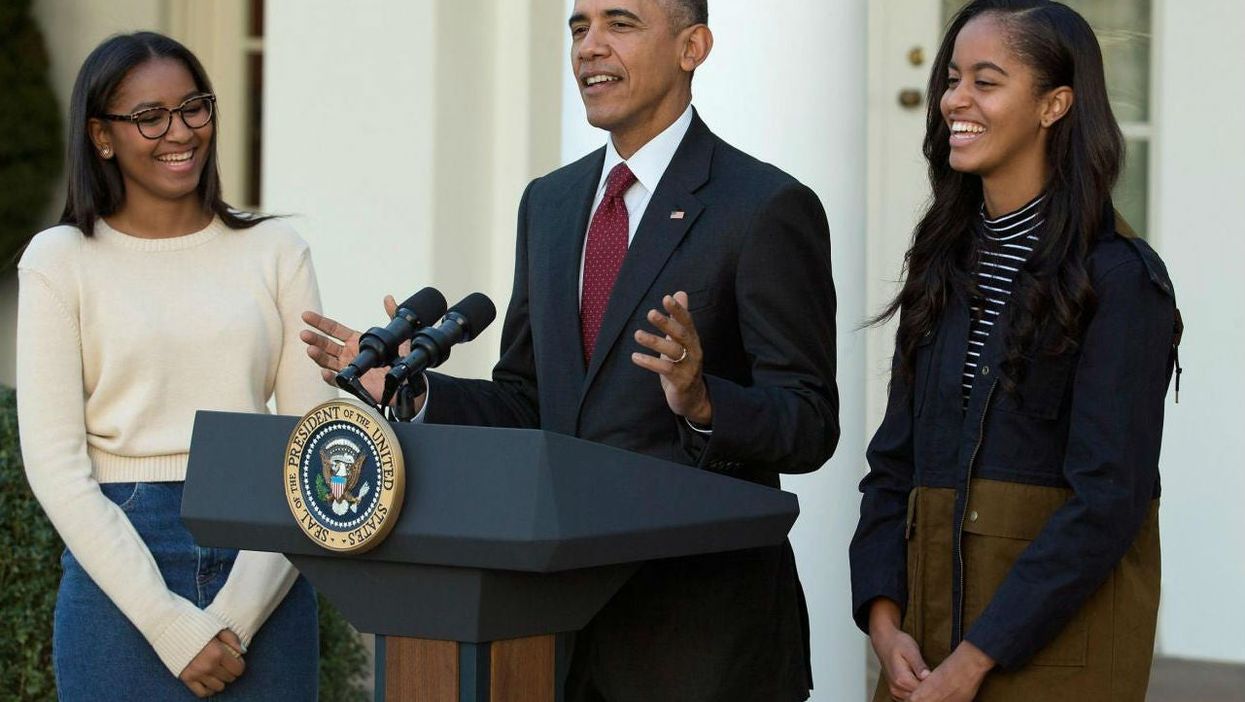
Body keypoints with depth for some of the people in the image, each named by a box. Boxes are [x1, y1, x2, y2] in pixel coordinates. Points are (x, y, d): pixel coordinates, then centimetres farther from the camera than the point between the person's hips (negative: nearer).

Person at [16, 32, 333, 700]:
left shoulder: (275, 250, 7)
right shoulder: (60, 259, 2)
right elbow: (55, 463, -4)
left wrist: (236, 614, -10)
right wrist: (170, 624, -12)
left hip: (264, 574, 2)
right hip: (119, 563, -1)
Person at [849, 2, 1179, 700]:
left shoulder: (1121, 278, -10)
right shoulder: (945, 266, 9)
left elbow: (1108, 499, -16)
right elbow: (894, 464, 9)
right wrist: (885, 621, -5)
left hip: (1057, 635, -5)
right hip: (928, 625, 6)